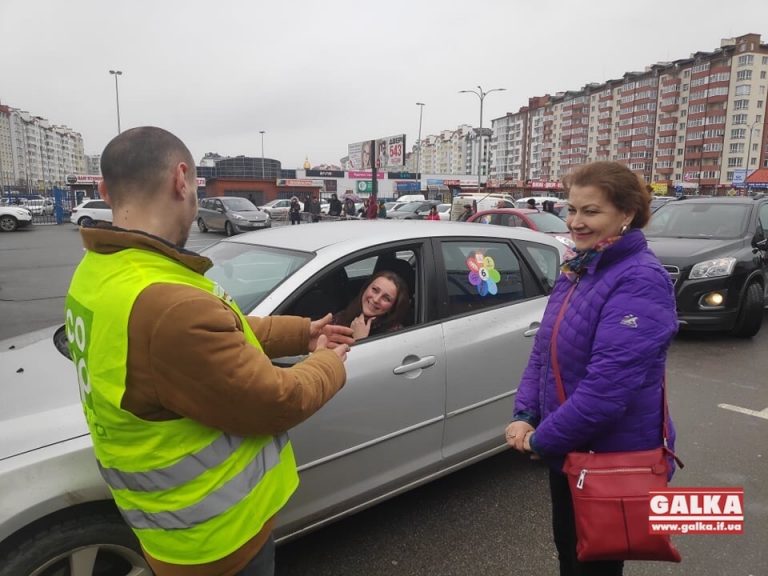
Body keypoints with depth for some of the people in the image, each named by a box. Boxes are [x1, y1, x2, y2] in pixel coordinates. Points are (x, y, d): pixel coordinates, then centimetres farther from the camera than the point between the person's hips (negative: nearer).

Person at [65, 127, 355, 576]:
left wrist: (302, 332, 8)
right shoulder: (166, 305, -37)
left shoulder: (100, 271, -3)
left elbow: (222, 333, 6)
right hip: (217, 534, -8)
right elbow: (274, 403, -26)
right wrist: (330, 365, -7)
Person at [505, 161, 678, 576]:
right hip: (567, 450, 7)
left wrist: (541, 439, -19)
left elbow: (608, 385, -30)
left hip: (613, 460, -7)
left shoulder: (641, 281, -24)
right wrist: (525, 415, -4)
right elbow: (543, 349, 8)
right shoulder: (578, 268, 4)